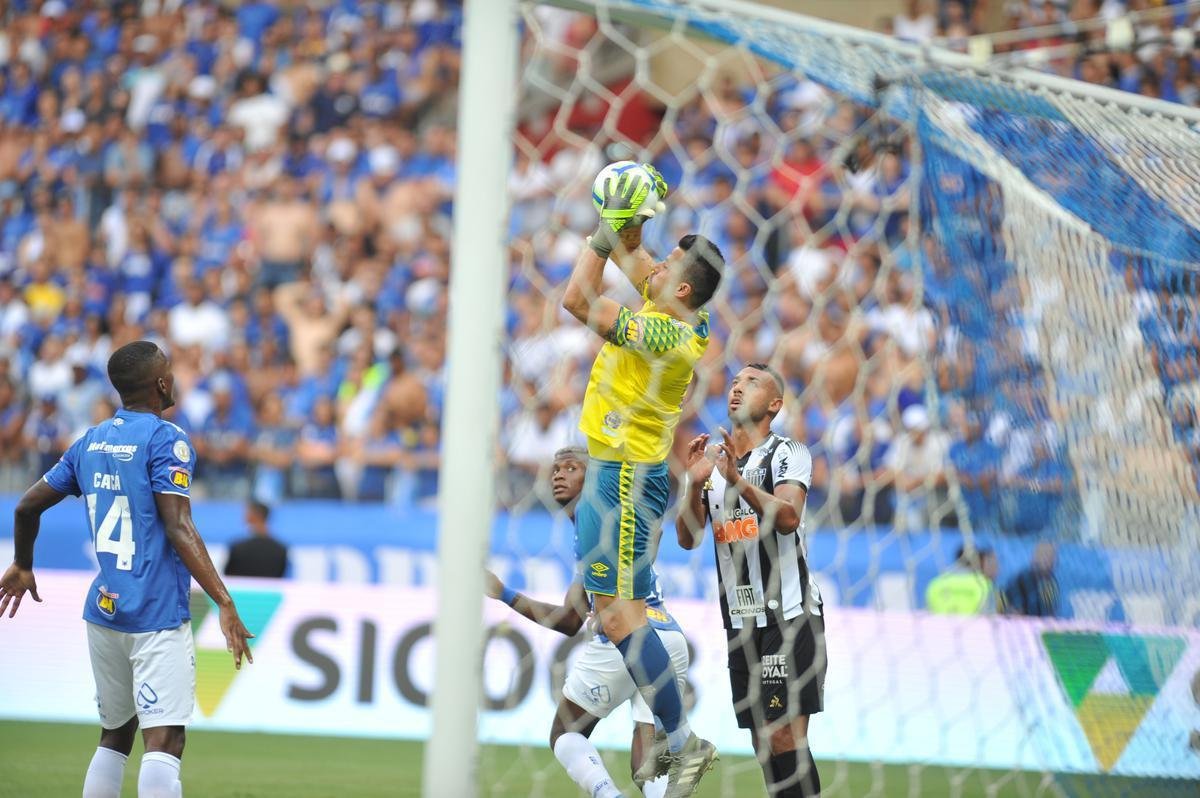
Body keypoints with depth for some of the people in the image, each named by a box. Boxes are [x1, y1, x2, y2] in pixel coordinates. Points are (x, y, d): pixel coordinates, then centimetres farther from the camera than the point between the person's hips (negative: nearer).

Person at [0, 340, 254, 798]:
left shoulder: (91, 442, 12)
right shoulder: (166, 440, -8)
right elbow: (178, 529, -17)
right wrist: (224, 603, -20)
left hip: (103, 611, 7)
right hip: (158, 616, -7)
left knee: (114, 737, 18)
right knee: (163, 741, -13)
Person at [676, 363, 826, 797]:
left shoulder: (788, 453, -3)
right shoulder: (711, 460, 14)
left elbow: (788, 517, -21)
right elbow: (687, 537, 7)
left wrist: (738, 481, -34)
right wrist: (695, 485, -11)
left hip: (788, 616, -6)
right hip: (740, 622, 6)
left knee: (785, 737, -14)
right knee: (764, 742, 6)